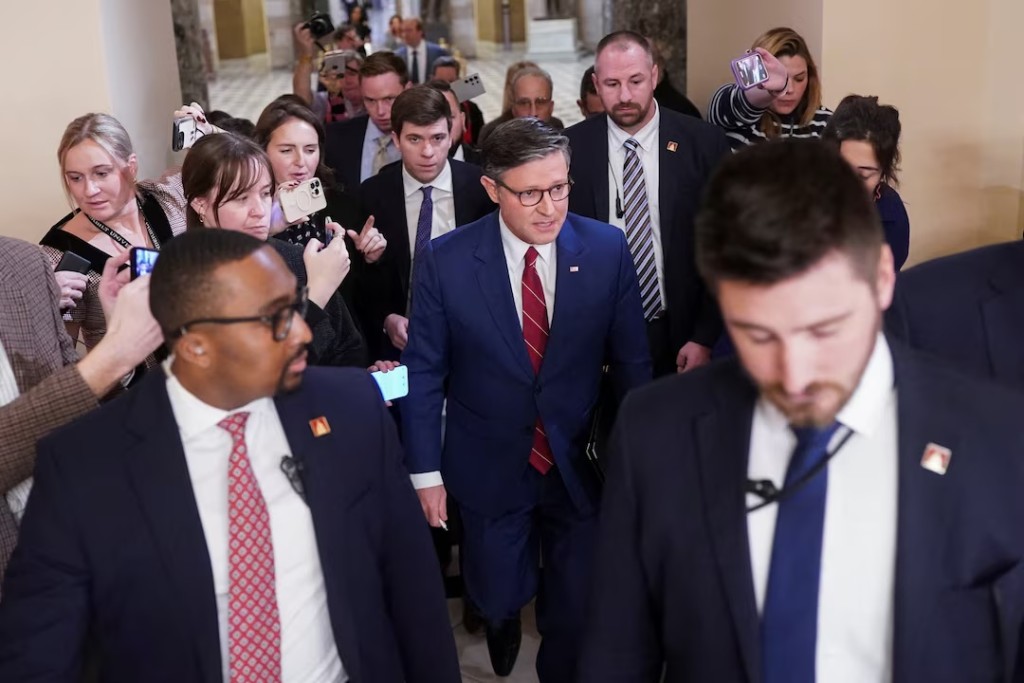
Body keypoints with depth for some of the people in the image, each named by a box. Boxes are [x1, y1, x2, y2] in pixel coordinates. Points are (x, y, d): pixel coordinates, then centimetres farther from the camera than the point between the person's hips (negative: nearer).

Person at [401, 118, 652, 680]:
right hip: (488, 466, 0)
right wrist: (424, 471, -4)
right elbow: (424, 372, -5)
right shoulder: (445, 260, -13)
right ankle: (505, 617, 53)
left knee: (576, 612, 11)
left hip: (582, 464, 1)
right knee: (496, 598, 15)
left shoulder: (608, 249, -11)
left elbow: (631, 360, -2)